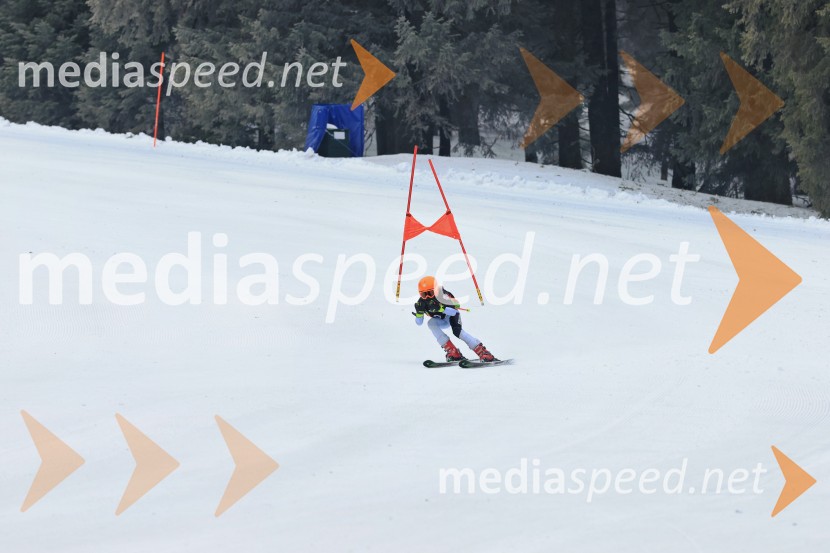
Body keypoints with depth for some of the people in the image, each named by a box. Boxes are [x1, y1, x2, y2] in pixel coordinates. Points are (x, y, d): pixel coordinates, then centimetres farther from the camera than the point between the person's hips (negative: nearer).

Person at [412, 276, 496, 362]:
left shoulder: (441, 295, -31)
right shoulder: (421, 302, -18)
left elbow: (455, 311, -36)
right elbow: (419, 323, -11)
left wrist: (440, 308, -50)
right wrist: (419, 312, -32)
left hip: (452, 315, -5)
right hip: (441, 320, 5)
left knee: (457, 331, -32)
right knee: (431, 323, -27)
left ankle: (483, 352, -33)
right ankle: (452, 352, -27)